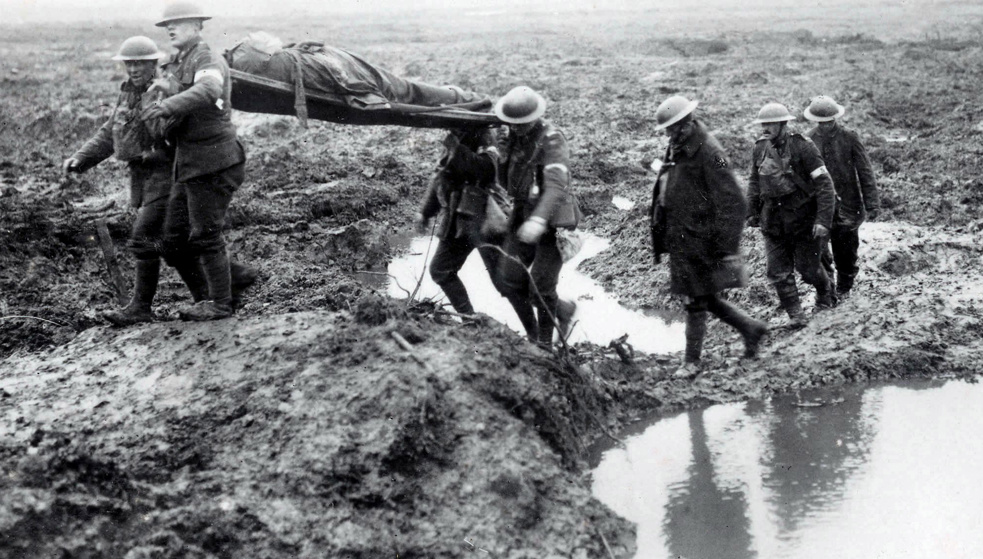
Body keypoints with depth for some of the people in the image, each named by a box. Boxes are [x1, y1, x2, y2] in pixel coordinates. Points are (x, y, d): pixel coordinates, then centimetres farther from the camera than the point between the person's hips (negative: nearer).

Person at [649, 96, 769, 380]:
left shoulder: (709, 154, -18)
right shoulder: (677, 149, 9)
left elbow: (733, 204, -19)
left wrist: (728, 247, -20)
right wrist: (661, 233, 21)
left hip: (698, 239, -9)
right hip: (680, 237, 9)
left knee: (697, 301, 1)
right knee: (704, 298, 16)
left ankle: (692, 362, 12)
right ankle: (751, 328, 31)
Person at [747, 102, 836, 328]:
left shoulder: (803, 147, -15)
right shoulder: (760, 148, 1)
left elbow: (824, 184, -15)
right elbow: (754, 182, 16)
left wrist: (823, 219, -21)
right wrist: (752, 212, 14)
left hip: (803, 218, -4)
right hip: (773, 221, 4)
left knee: (807, 267, 7)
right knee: (778, 271, -1)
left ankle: (825, 294, 37)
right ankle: (795, 314, 9)